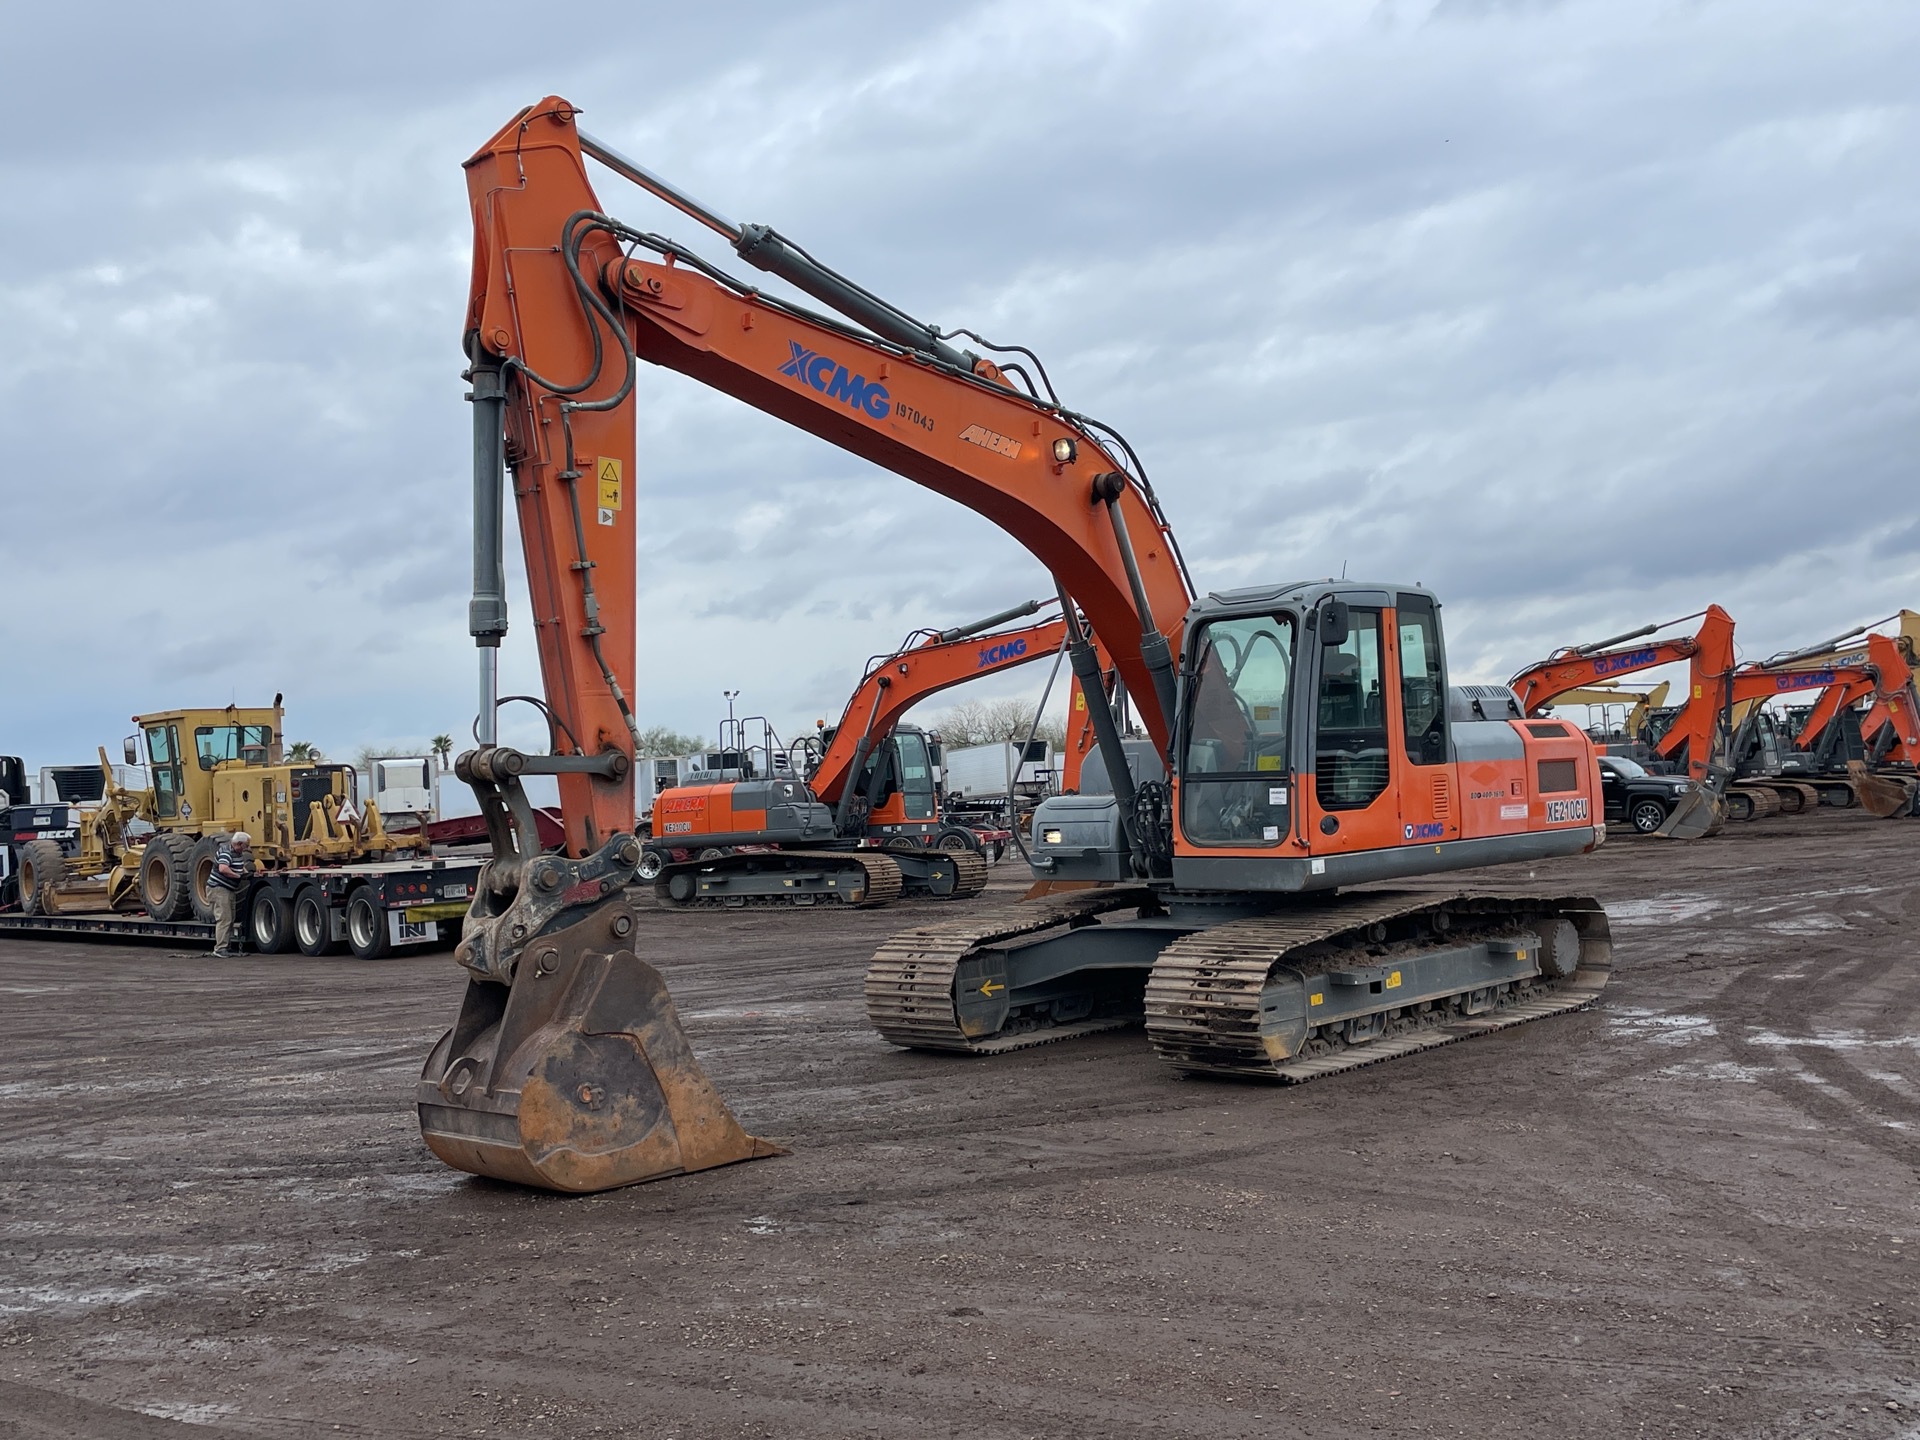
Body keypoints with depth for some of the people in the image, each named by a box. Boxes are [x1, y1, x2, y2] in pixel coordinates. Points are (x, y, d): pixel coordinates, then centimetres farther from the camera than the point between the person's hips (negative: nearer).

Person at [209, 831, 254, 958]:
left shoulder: (238, 853, 10)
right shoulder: (226, 851, -20)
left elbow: (240, 866, 28)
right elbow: (223, 868, -36)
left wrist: (246, 872, 7)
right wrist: (239, 876, -27)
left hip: (230, 890, 10)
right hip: (219, 888, -10)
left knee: (231, 919, 14)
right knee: (224, 918, -13)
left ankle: (227, 946, 20)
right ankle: (220, 948, -13)